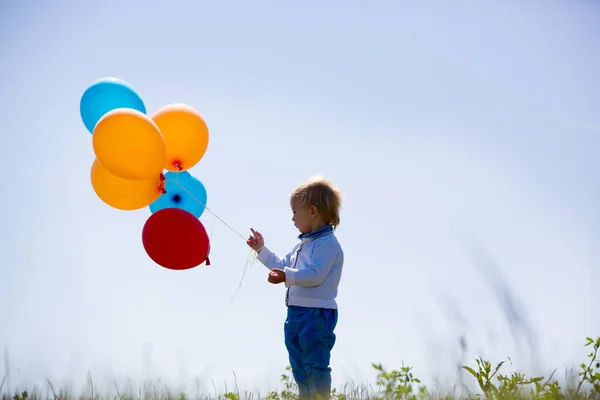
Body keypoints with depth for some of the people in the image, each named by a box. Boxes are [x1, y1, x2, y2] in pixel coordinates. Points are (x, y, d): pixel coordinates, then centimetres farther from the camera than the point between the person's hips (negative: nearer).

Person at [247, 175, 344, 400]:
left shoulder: (327, 243, -15)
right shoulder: (303, 243, 17)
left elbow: (315, 274, -27)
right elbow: (283, 265, 29)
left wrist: (287, 277, -35)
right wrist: (262, 250, 28)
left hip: (317, 314, -10)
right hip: (296, 313, 10)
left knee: (316, 364, -8)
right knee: (298, 365, 16)